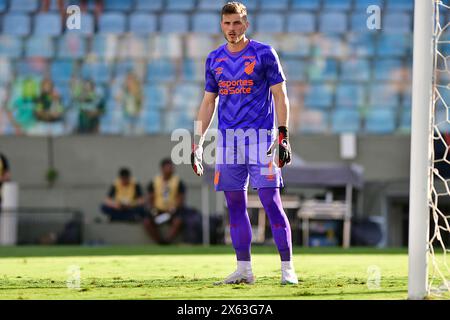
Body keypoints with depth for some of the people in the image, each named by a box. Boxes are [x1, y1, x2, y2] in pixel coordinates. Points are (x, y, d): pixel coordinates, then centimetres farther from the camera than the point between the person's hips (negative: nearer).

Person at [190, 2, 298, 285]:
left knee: (271, 201, -8)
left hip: (260, 135, -5)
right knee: (235, 205, 4)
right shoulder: (215, 59, 12)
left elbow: (280, 96, -3)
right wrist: (198, 143, 10)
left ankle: (288, 269, -5)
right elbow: (208, 103, 17)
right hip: (227, 137, 5)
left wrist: (283, 136, -12)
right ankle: (244, 270, 9)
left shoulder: (264, 54, -1)